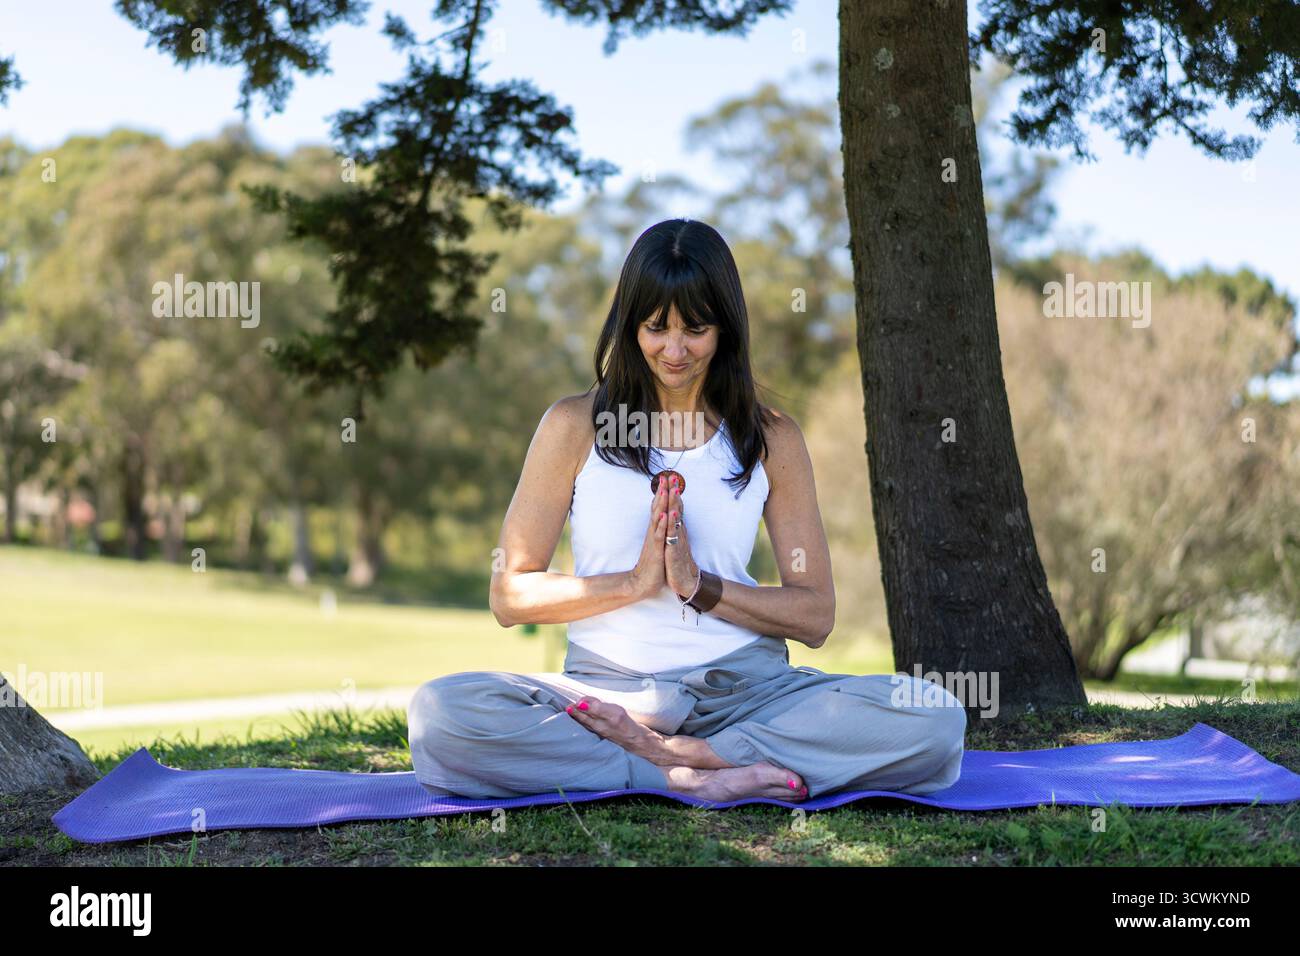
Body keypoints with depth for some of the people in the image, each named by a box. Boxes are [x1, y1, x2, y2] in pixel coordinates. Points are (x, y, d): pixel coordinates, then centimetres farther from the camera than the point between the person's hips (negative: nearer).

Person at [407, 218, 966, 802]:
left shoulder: (771, 439, 10)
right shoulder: (575, 426, 6)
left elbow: (815, 616, 7)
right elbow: (509, 595, 2)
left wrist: (700, 586, -8)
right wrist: (635, 582, -10)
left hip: (745, 685, 2)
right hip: (609, 686, -1)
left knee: (935, 718, -25)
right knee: (439, 713, -30)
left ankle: (666, 753, -23)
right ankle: (691, 773, -27)